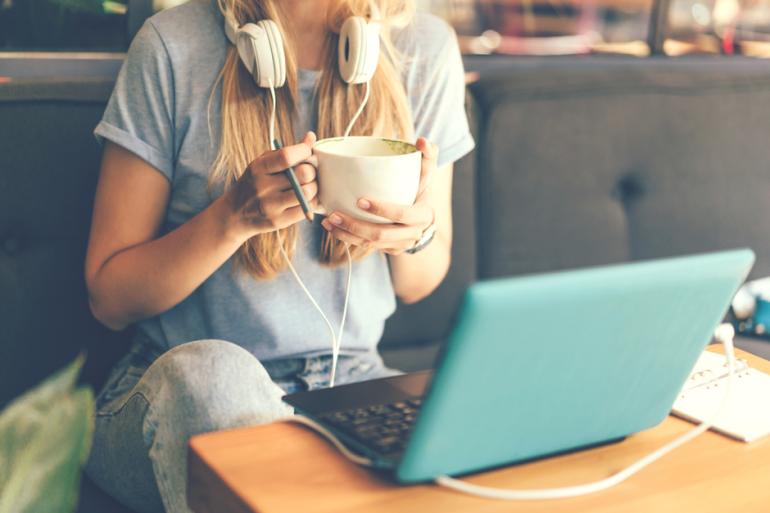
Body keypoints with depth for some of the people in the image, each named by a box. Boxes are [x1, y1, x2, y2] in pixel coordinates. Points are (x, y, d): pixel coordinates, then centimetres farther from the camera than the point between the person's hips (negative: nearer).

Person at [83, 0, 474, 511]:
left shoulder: (425, 47, 1)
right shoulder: (174, 45, -8)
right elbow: (108, 296, -4)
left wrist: (417, 231, -13)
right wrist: (235, 215, -21)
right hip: (177, 388, -1)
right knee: (212, 369, -37)